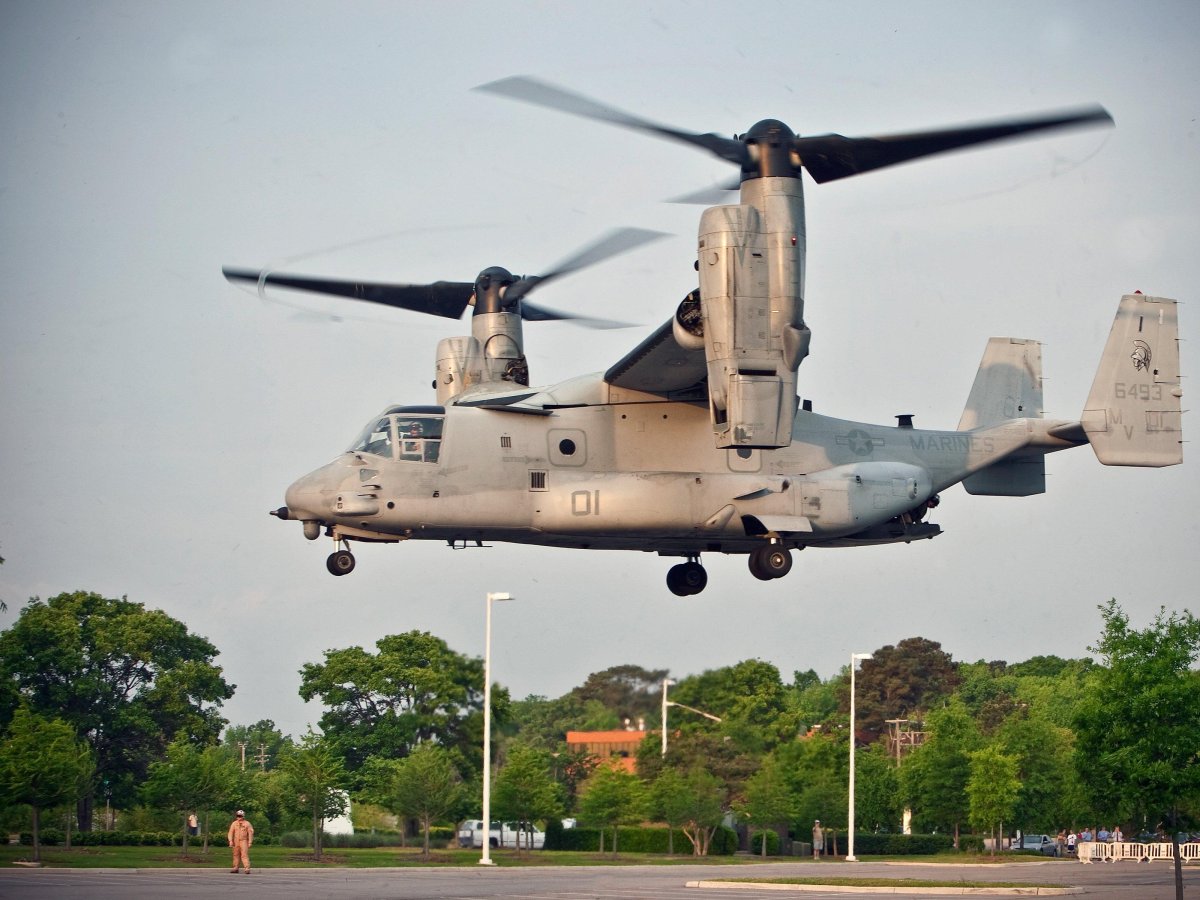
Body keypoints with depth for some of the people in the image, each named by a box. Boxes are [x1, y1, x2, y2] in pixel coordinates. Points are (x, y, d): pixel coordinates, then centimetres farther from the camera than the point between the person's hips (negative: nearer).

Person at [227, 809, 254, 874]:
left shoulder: (247, 824, 0)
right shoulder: (234, 824, 9)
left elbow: (250, 833, 1)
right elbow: (231, 832, 6)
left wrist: (250, 842, -4)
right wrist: (231, 841, -3)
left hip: (244, 841, -4)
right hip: (236, 841, 4)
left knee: (244, 855, -12)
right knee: (236, 854, 8)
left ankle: (247, 868, -16)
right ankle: (236, 868, 17)